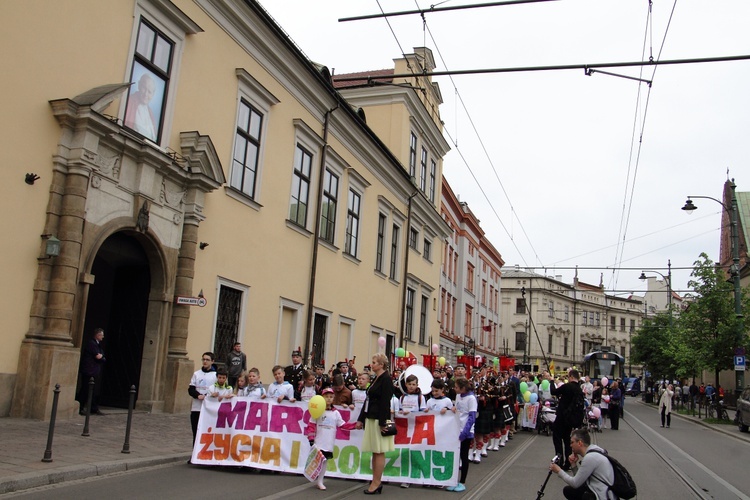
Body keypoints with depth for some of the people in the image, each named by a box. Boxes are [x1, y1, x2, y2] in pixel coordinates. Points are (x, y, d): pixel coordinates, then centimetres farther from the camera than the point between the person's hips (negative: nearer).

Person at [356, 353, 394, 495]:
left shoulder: (386, 379, -9)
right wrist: (361, 419, 19)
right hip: (371, 418, 9)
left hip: (379, 419, -9)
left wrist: (382, 423, -19)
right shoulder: (376, 379, 17)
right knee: (374, 451, 10)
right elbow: (369, 400, 20)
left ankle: (377, 482, 1)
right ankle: (375, 481, 14)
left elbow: (385, 402, -15)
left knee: (379, 451, -4)